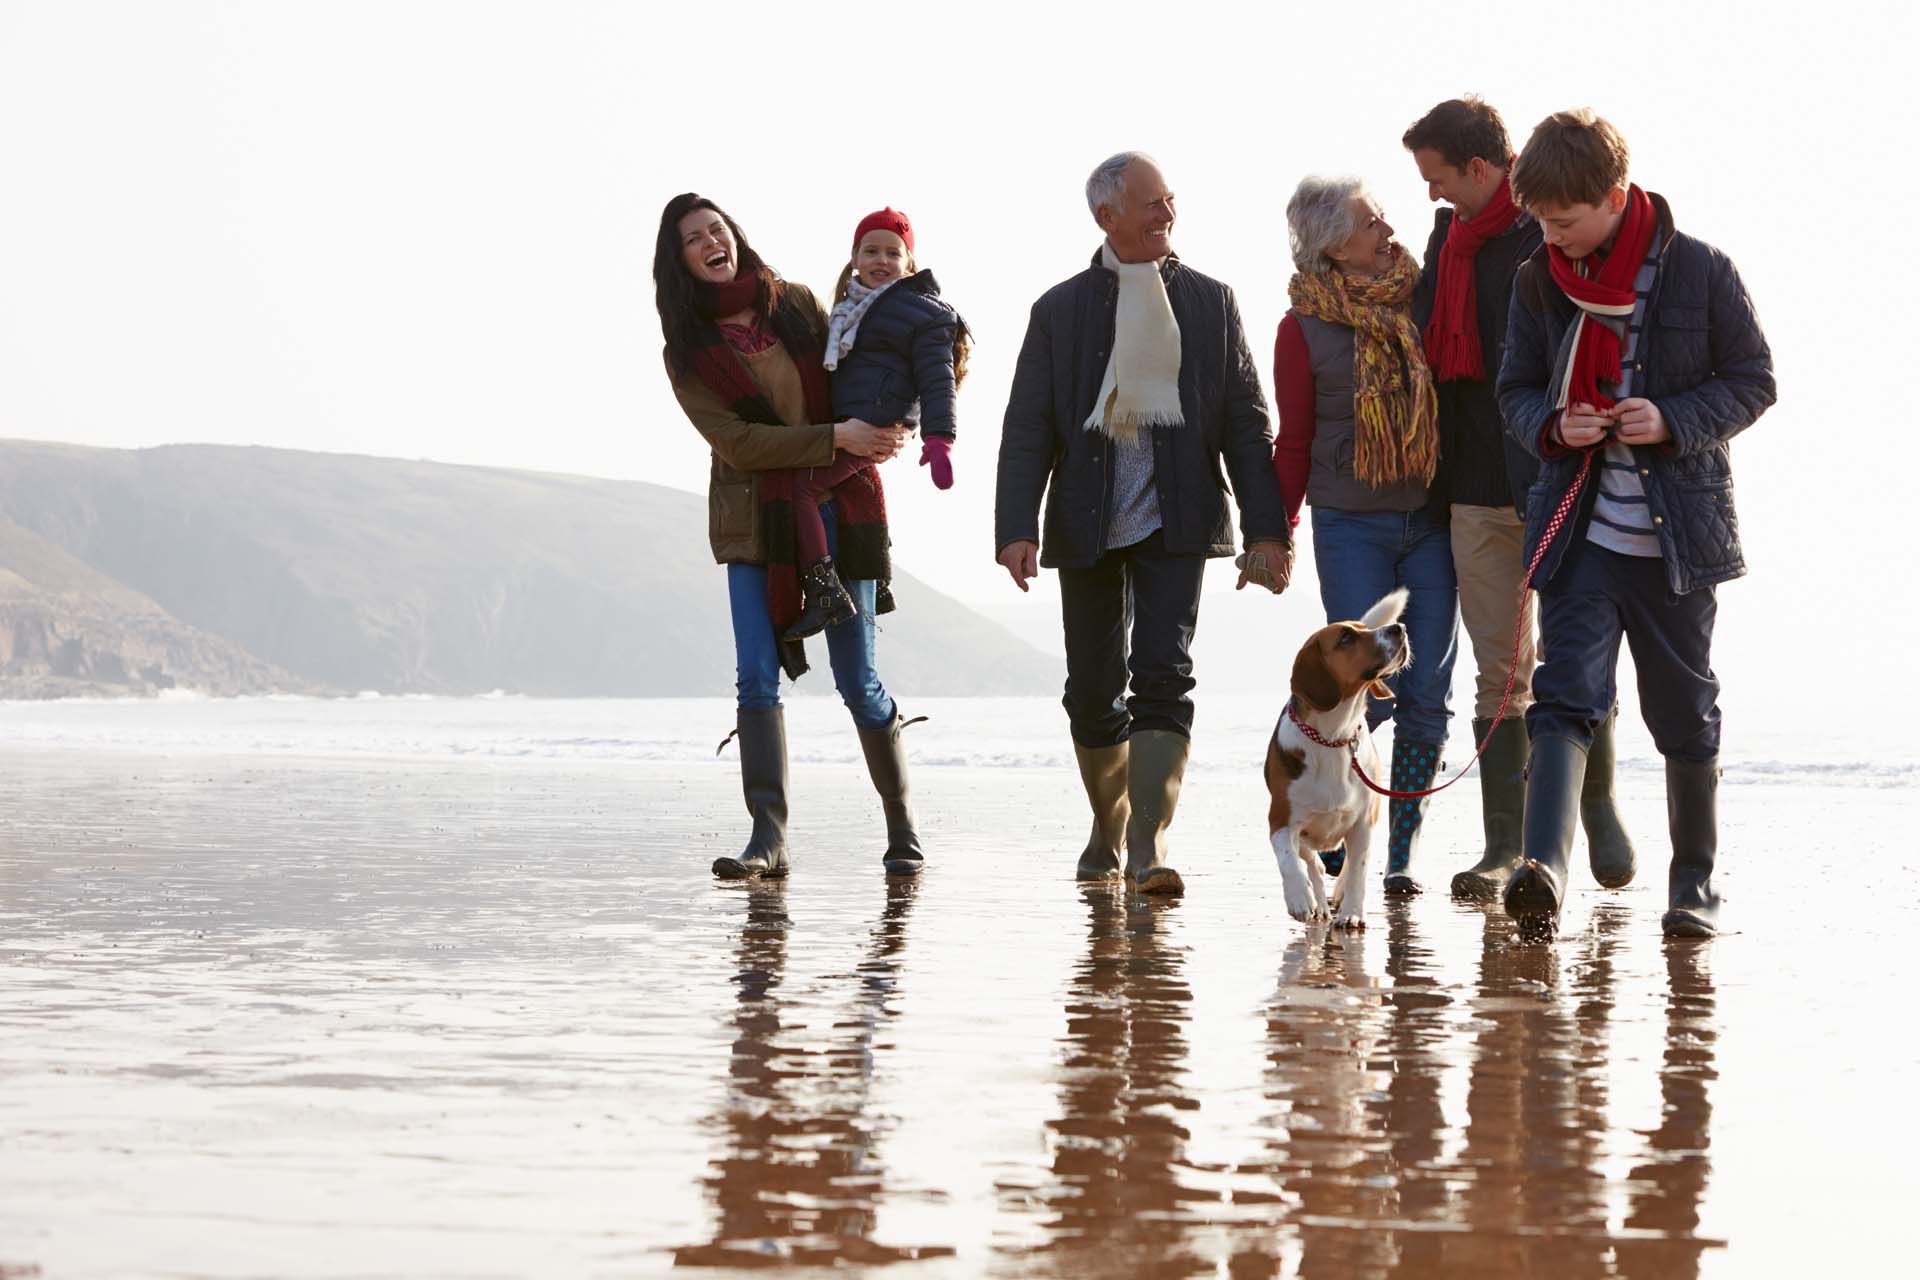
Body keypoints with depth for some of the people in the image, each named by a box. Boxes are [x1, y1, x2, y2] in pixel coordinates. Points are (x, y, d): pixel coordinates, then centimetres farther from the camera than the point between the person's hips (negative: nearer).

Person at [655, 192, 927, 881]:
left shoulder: (797, 304, 4)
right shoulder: (687, 353, -2)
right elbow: (736, 443, -11)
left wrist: (884, 429, -1)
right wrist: (835, 437, -18)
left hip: (839, 509, 1)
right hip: (755, 522, -1)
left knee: (857, 680, 2)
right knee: (757, 676, -13)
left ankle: (902, 825, 17)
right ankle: (768, 837, -13)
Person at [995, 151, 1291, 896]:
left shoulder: (1210, 302, 7)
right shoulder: (1060, 310, 4)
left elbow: (1246, 421, 5)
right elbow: (1027, 429, 0)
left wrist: (1266, 529, -3)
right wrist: (1017, 529, -12)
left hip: (1174, 523, -1)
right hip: (1087, 526, 1)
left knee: (1163, 678, -15)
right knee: (1093, 690, 8)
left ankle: (1148, 844, -19)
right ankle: (1108, 829, 29)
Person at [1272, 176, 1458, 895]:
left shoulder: (1418, 302, 7)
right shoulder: (1305, 327, -2)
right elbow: (1294, 443, 4)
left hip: (1430, 519, 3)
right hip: (1350, 525, -3)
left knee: (1426, 697, 0)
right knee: (1369, 689, -12)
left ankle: (1401, 855, 8)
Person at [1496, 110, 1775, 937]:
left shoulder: (1699, 271, -5)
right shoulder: (1539, 283, 4)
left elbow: (1753, 382, 0)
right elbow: (1517, 390, 13)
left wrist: (1674, 421, -16)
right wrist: (1553, 426, -10)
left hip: (1677, 529, -2)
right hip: (1581, 527, 2)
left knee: (1684, 714, 8)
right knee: (1566, 696, -14)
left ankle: (1695, 885, 22)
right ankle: (1543, 871, -27)